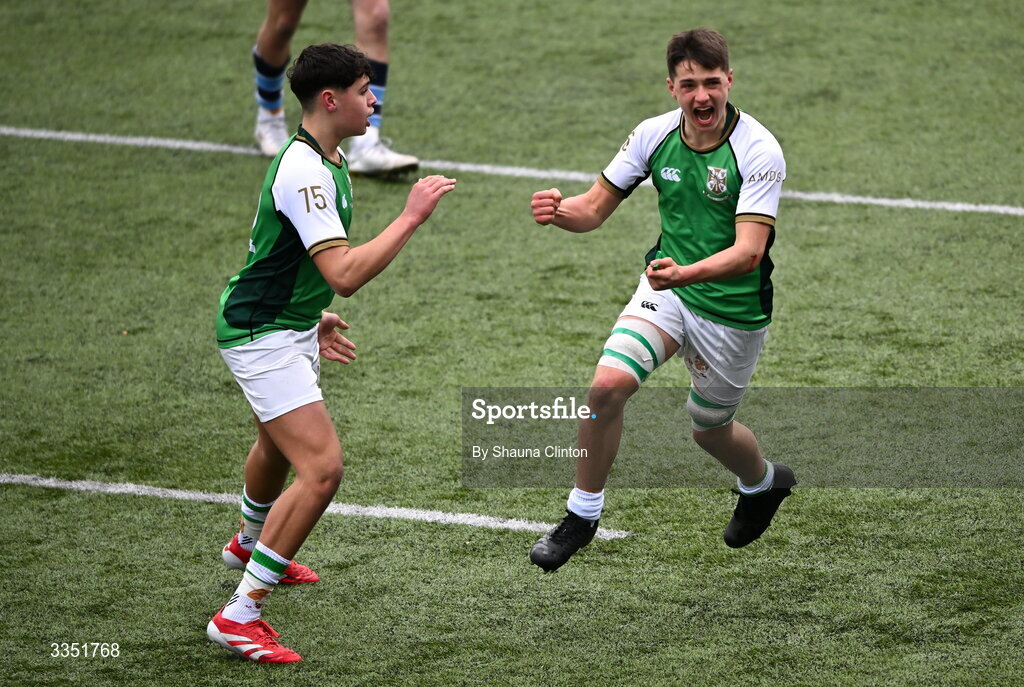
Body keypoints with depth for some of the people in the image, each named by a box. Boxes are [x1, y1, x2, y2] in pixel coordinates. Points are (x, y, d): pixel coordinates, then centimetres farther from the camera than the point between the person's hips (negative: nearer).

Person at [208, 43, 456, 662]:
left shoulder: (329, 162, 6)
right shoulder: (304, 173, -28)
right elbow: (345, 274, -36)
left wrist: (314, 318, 23)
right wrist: (412, 217, -31)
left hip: (292, 326, 11)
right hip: (263, 336, -11)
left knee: (280, 446, 34)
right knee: (321, 467, -20)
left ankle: (250, 543, 63)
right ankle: (241, 615, -17)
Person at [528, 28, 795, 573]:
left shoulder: (759, 150, -23)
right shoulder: (654, 135, -9)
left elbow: (748, 251, -31)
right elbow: (594, 208, -2)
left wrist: (685, 274, -48)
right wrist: (559, 211, -26)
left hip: (733, 310, -3)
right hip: (666, 288, 3)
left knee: (709, 429, 14)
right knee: (607, 384, -19)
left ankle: (764, 482, 50)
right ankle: (582, 513, -1)